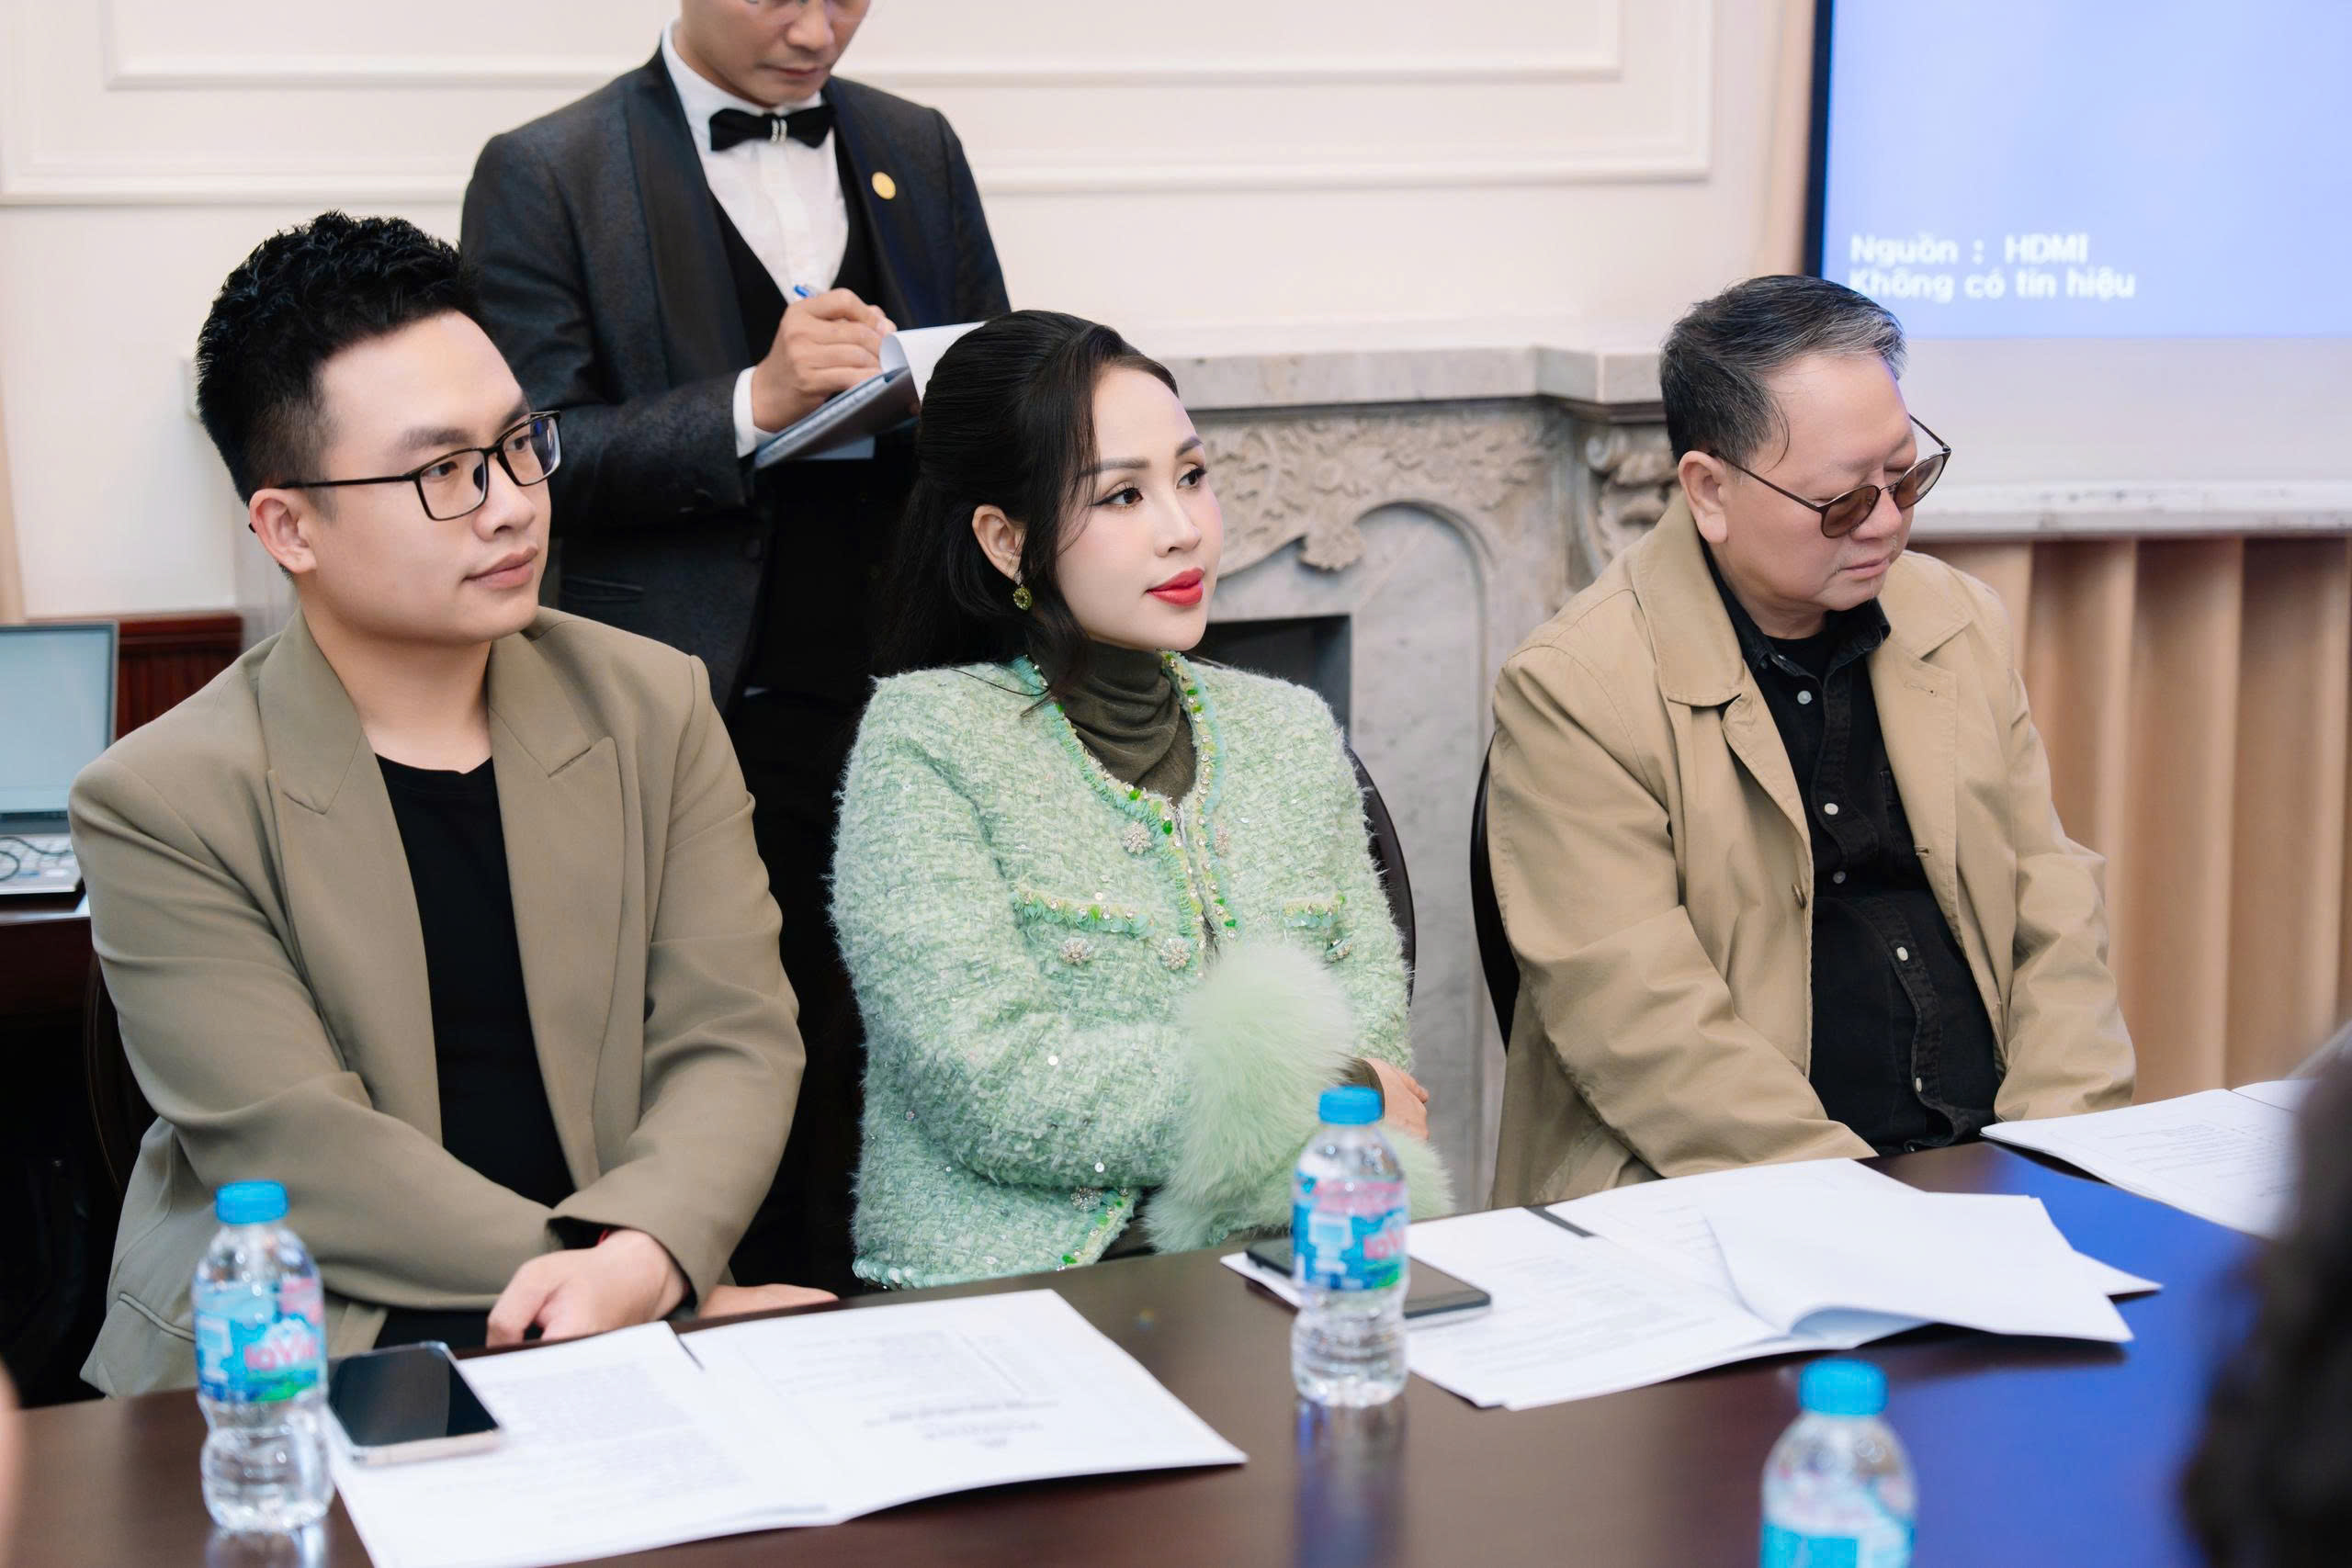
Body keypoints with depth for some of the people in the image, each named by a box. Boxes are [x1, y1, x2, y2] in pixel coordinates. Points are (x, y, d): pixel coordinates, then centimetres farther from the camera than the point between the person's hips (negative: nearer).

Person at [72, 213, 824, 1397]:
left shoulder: (655, 709, 9)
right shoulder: (161, 806, -3)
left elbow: (731, 1041, 2)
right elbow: (298, 1151, -11)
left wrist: (641, 1258, -20)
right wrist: (679, 1306, -19)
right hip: (298, 1368, -3)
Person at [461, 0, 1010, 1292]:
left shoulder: (918, 152, 16)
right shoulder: (546, 175, 2)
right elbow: (541, 459, -5)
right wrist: (755, 403, -18)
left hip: (917, 697, 4)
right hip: (714, 718, -3)